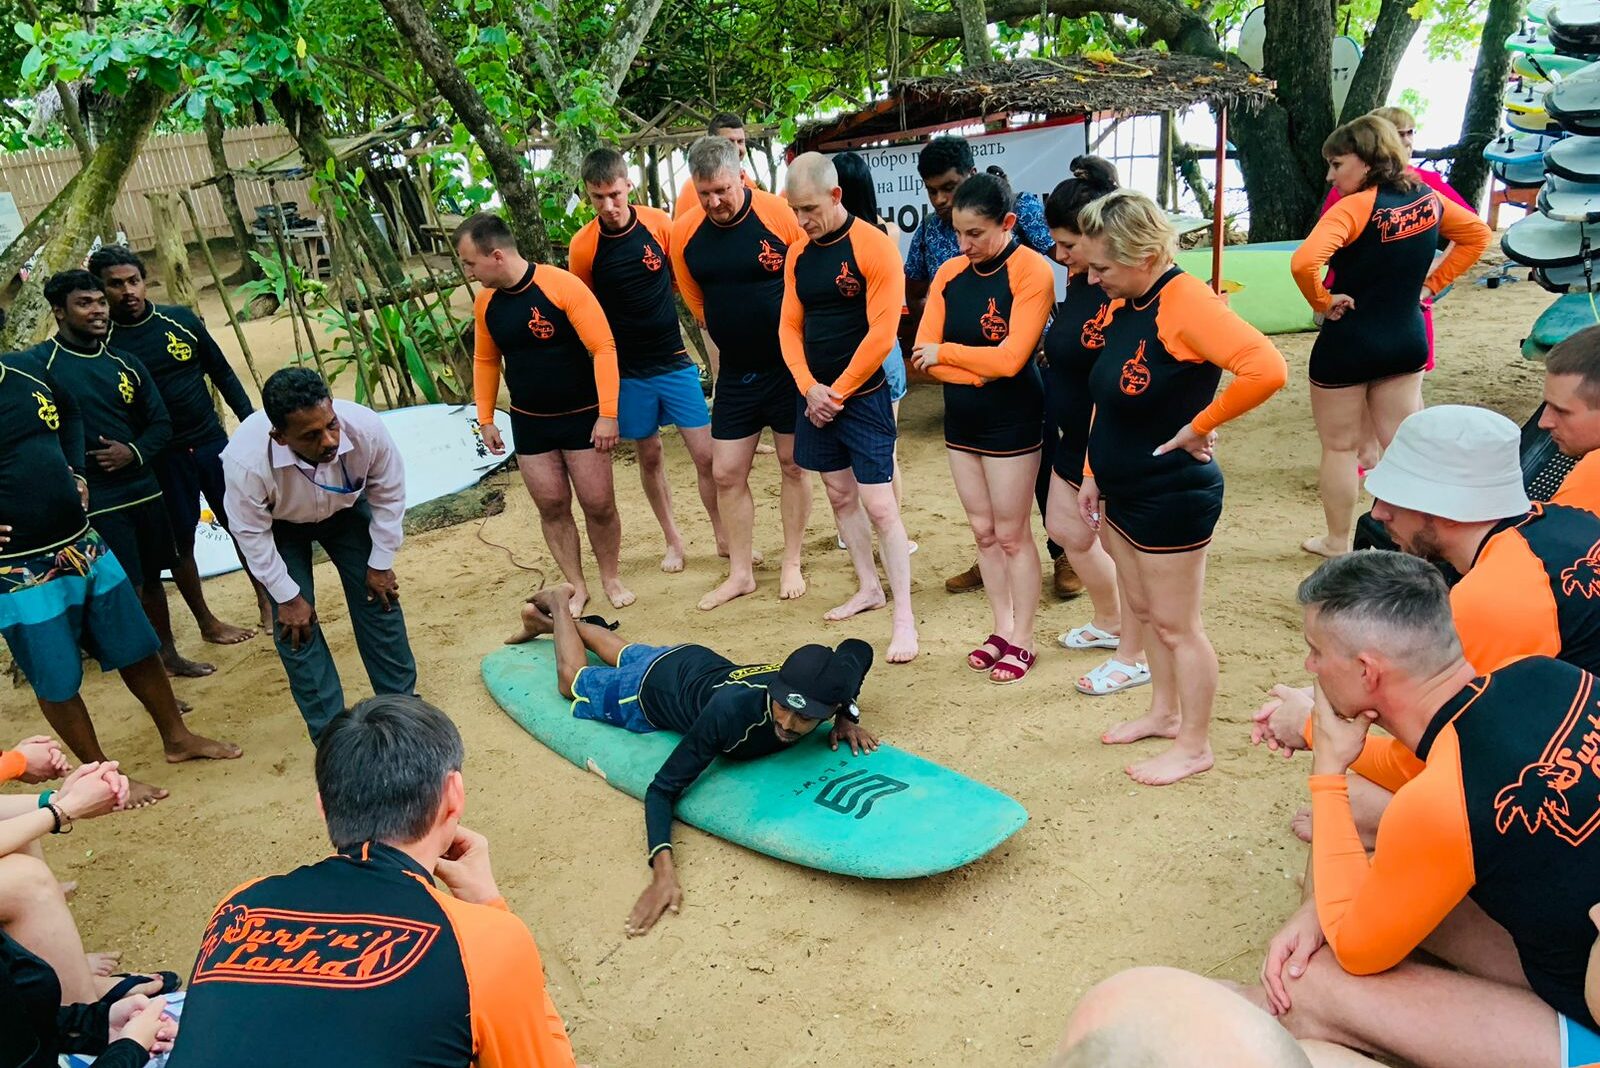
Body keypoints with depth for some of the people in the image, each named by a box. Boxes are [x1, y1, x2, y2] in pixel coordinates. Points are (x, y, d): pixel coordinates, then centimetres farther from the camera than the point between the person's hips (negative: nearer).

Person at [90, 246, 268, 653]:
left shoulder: (180, 319, -1)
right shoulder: (103, 342, -7)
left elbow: (222, 374, 7)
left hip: (213, 443, 2)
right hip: (162, 458, -2)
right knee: (181, 543, 8)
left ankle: (268, 604, 24)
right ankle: (208, 623, 23)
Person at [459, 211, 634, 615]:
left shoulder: (561, 286, -19)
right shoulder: (485, 302, -1)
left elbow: (603, 347, -19)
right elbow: (485, 361, 13)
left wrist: (608, 414, -21)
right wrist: (486, 419, 12)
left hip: (582, 416, -4)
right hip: (529, 423, 5)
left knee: (599, 504, 0)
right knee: (552, 506, 6)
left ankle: (611, 578, 23)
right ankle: (576, 587, 21)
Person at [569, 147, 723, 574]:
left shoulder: (659, 223, -7)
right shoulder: (583, 246, -9)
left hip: (675, 360, 0)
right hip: (628, 370, 0)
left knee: (706, 454, 0)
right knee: (649, 456, 11)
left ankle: (724, 537, 17)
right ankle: (673, 540, 28)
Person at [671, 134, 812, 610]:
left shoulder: (779, 214, -17)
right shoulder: (684, 232, -5)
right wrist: (732, 338, 10)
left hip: (789, 364, -3)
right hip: (734, 371, 4)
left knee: (793, 464, 9)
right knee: (726, 473, 6)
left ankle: (791, 564, 25)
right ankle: (740, 573, 22)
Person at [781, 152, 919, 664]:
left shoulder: (874, 246, -13)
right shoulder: (798, 254, 6)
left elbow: (882, 332, -16)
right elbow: (790, 325, 8)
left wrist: (838, 392, -12)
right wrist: (809, 387, -7)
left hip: (863, 395, -6)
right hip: (815, 395, 7)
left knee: (879, 505, -7)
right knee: (841, 496, 14)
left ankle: (904, 615, 2)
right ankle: (869, 588, 30)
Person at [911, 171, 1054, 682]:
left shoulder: (1032, 272, -14)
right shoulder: (950, 273, 3)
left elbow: (1010, 358, -22)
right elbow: (924, 352, -4)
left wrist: (944, 352, -10)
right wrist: (980, 371, -16)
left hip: (1012, 421, -6)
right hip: (961, 419, 6)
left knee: (1011, 534, 3)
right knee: (982, 531, 13)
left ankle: (1022, 640, 17)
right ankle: (1002, 629, 27)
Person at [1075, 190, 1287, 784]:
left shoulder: (1184, 302, -22)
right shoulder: (1123, 306, 4)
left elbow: (1267, 369, -35)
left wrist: (1199, 426, -24)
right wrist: (1093, 474, 14)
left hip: (1172, 497, -9)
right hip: (1122, 491, 9)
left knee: (1176, 626, 5)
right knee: (1144, 612, 21)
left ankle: (1193, 747, 22)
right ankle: (1165, 713, 40)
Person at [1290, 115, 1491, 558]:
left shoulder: (1353, 208, -19)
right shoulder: (1428, 199, 2)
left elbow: (1305, 262, -34)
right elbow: (1477, 235, 17)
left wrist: (1322, 302, -17)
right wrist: (1432, 284, 13)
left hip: (1347, 342, -6)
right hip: (1407, 338, 6)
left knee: (1339, 447, 10)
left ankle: (1338, 543, 22)